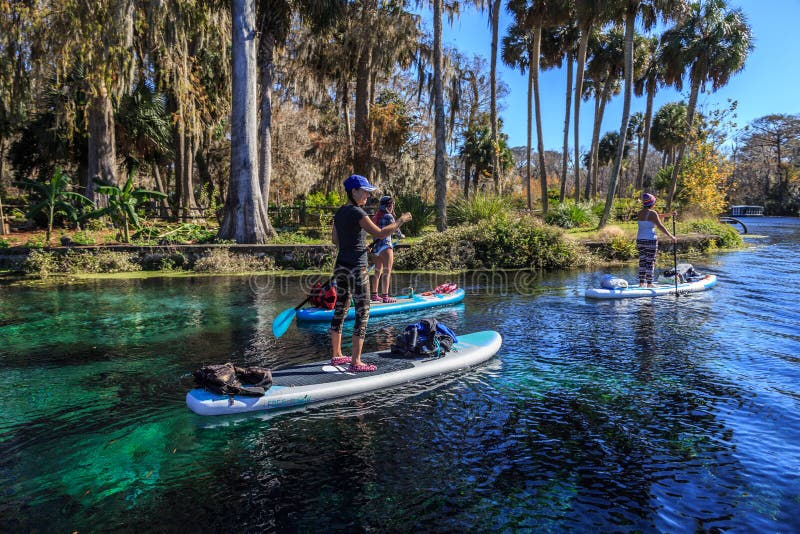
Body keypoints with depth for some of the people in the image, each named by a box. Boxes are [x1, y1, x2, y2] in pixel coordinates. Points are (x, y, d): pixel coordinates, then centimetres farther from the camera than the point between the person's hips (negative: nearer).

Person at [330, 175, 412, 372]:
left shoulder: (340, 212, 11)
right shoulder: (357, 213, -15)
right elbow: (380, 233, -22)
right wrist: (400, 221, -10)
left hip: (340, 266, 9)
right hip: (356, 268, -9)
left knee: (340, 310, 16)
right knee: (362, 313, -2)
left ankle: (336, 355, 27)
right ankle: (355, 363, 1)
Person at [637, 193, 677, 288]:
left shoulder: (640, 213, 11)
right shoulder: (652, 213, -12)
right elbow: (660, 226, -16)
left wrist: (668, 214, 24)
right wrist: (671, 236, -14)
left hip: (640, 240, 7)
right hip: (650, 240, -7)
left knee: (642, 262, 10)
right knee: (650, 262, -1)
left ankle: (641, 283, 11)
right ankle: (649, 283, 1)